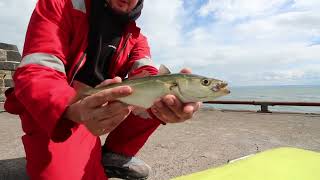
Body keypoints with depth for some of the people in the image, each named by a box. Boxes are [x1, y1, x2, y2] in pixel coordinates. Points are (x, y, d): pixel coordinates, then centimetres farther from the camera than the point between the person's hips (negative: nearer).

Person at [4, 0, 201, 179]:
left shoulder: (136, 37, 2)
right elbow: (34, 73, -22)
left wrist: (168, 100, -42)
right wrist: (76, 109, -45)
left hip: (107, 107, 5)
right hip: (53, 113, -4)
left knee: (159, 95, -12)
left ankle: (114, 156, -2)